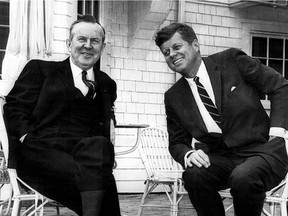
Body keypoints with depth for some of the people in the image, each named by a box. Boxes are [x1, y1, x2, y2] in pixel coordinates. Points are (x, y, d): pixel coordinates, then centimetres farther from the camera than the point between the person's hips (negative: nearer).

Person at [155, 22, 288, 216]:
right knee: (194, 174, -29)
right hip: (220, 159, 3)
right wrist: (188, 154, -11)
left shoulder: (231, 60, -2)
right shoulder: (174, 97, 7)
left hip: (262, 150, -3)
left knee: (243, 178, -35)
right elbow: (177, 142, 13)